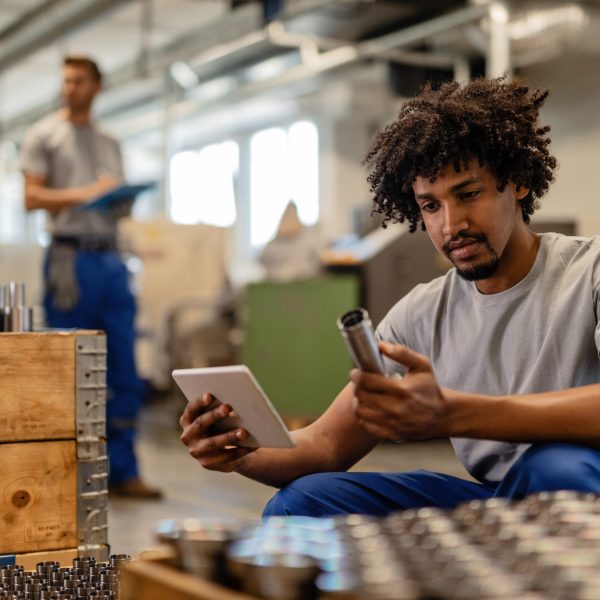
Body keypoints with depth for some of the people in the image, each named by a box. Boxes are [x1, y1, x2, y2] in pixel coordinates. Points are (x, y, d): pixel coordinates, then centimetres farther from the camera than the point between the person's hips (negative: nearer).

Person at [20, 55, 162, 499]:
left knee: (124, 374, 2)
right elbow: (32, 197, -3)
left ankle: (122, 471, 7)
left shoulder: (110, 144, 22)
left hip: (111, 259, 5)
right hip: (71, 258, -5)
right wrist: (85, 194, -15)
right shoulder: (43, 136, 6)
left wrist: (125, 204, -1)